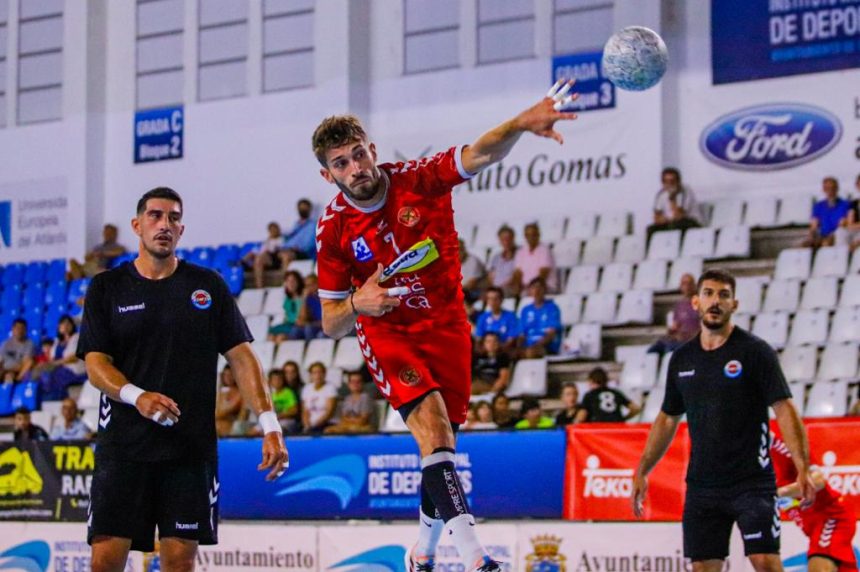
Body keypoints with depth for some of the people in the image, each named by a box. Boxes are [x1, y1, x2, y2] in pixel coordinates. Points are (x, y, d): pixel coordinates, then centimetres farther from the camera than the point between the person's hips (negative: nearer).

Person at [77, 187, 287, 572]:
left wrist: (269, 425, -6)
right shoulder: (107, 288, 8)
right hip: (124, 443, 0)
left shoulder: (208, 286, 10)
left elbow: (241, 357, 6)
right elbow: (95, 364, 1)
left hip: (191, 446, 0)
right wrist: (136, 396, -20)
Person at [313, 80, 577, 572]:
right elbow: (331, 323, -4)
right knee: (433, 426, -25)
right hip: (388, 334, -2)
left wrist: (521, 124, -47)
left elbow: (480, 154, -27)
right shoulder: (334, 230, -9)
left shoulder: (418, 180, -11)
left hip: (447, 328, 2)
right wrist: (357, 304, -27)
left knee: (441, 444, 7)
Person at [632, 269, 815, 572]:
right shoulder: (682, 358, 10)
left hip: (752, 482, -5)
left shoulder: (755, 351, -4)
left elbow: (784, 410, -10)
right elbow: (668, 419, 20)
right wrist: (642, 471, 16)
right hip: (701, 487, 5)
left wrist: (802, 468, -21)